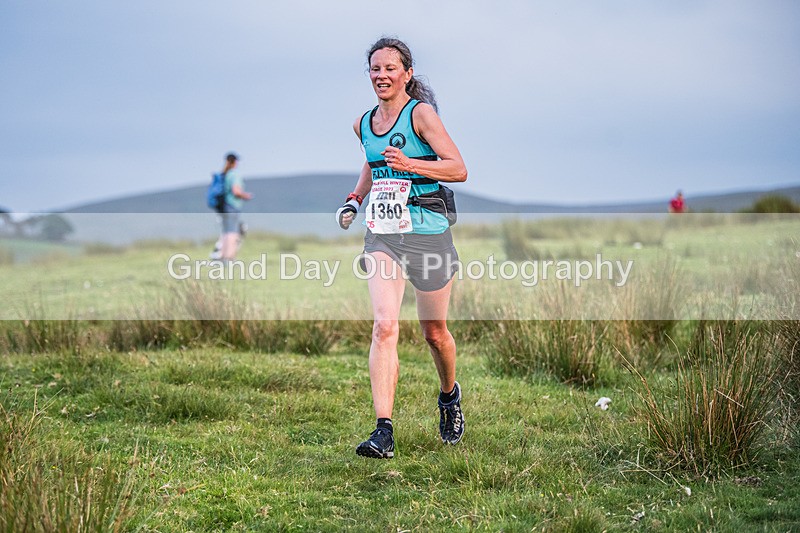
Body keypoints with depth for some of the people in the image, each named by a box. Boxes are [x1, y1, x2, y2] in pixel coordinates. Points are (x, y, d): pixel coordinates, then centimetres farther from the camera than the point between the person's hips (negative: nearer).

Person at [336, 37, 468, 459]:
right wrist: (354, 199, 17)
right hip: (382, 234, 4)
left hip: (428, 234, -3)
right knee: (384, 324, -15)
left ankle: (449, 395, 42)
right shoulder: (363, 124, 11)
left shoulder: (420, 113, -7)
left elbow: (458, 169, -14)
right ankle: (384, 431, -20)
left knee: (434, 332, 10)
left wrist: (411, 165, -27)